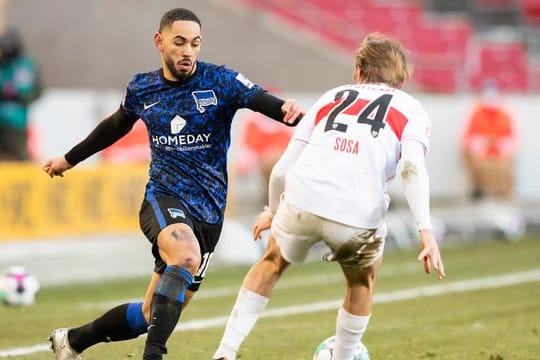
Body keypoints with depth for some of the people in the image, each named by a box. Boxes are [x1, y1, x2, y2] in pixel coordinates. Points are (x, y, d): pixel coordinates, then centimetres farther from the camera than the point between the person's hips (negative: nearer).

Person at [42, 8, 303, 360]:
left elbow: (262, 100, -22)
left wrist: (288, 111, -45)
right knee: (187, 257, -37)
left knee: (153, 315, 4)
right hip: (164, 198, -1)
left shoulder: (220, 81, -4)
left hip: (209, 210, 1)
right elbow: (115, 127, 25)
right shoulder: (141, 89, 5)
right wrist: (69, 159, 37)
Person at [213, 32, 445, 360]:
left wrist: (272, 212, 39)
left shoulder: (332, 97, 27)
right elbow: (413, 167, -3)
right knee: (362, 282, 30)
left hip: (302, 201, 2)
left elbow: (281, 170, 21)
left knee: (272, 263, 31)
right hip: (359, 215, -2)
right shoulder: (410, 109, 19)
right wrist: (426, 231, -9)